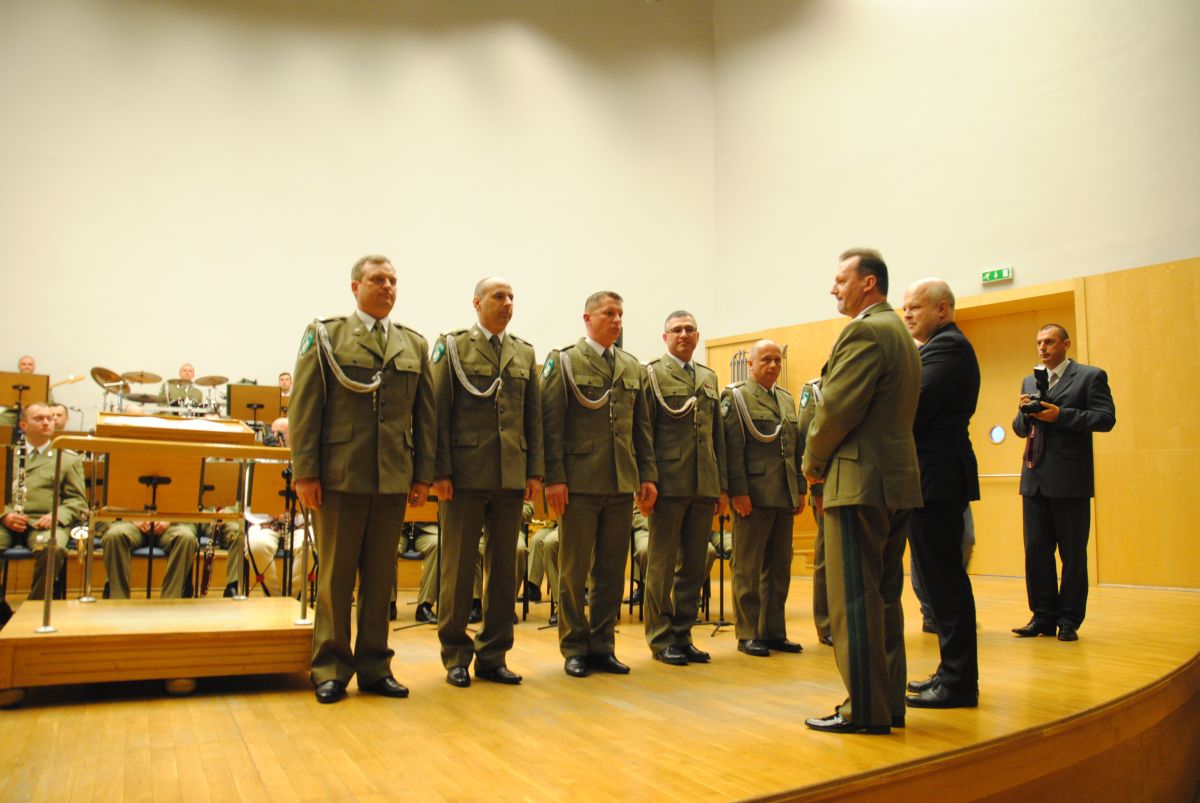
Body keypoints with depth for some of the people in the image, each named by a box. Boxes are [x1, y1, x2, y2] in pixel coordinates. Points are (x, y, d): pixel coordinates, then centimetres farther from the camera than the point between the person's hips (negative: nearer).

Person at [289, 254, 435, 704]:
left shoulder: (414, 345, 13)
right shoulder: (325, 337, 4)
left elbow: (425, 413, 10)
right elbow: (304, 409, -2)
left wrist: (424, 473, 4)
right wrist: (305, 472, -8)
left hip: (394, 480, 3)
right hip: (340, 477, -3)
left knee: (381, 578, 9)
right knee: (335, 577, 6)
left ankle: (374, 667, 20)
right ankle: (330, 670, 17)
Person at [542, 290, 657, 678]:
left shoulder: (632, 367, 14)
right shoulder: (563, 361, 0)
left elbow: (642, 425, 14)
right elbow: (551, 423, -6)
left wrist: (648, 475, 7)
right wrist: (554, 477, -12)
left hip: (622, 484, 5)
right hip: (580, 482, -4)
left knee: (612, 570, 9)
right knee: (574, 570, 4)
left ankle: (602, 646, 20)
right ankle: (575, 648, 16)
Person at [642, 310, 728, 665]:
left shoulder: (709, 377, 17)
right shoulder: (652, 374, 0)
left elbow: (718, 434, 16)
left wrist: (723, 486, 11)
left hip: (704, 486, 5)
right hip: (669, 484, -5)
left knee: (693, 566, 10)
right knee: (662, 565, 3)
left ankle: (683, 635, 20)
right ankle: (660, 639, 13)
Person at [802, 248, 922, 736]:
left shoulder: (864, 332, -12)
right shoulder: (901, 334, 20)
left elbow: (836, 409, -18)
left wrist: (813, 463, -2)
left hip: (860, 482, -10)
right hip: (897, 480, 10)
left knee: (855, 600, -3)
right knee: (884, 597, 14)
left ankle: (864, 709, 4)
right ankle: (888, 703, 22)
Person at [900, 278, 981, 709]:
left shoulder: (947, 347, -12)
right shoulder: (944, 347, 21)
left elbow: (915, 406, -21)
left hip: (936, 479, -11)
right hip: (934, 478, 11)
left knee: (944, 580, -4)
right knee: (941, 578, 15)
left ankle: (958, 684, 4)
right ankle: (955, 672, 25)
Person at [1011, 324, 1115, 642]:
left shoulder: (1091, 376, 2)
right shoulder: (1029, 381, 18)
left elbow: (1106, 419, -8)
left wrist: (1061, 415, -16)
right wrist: (1025, 412, -3)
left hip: (1070, 482, -5)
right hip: (1035, 480, 5)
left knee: (1073, 553, 3)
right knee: (1036, 550, 6)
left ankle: (1069, 620, 12)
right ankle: (1044, 616, 15)